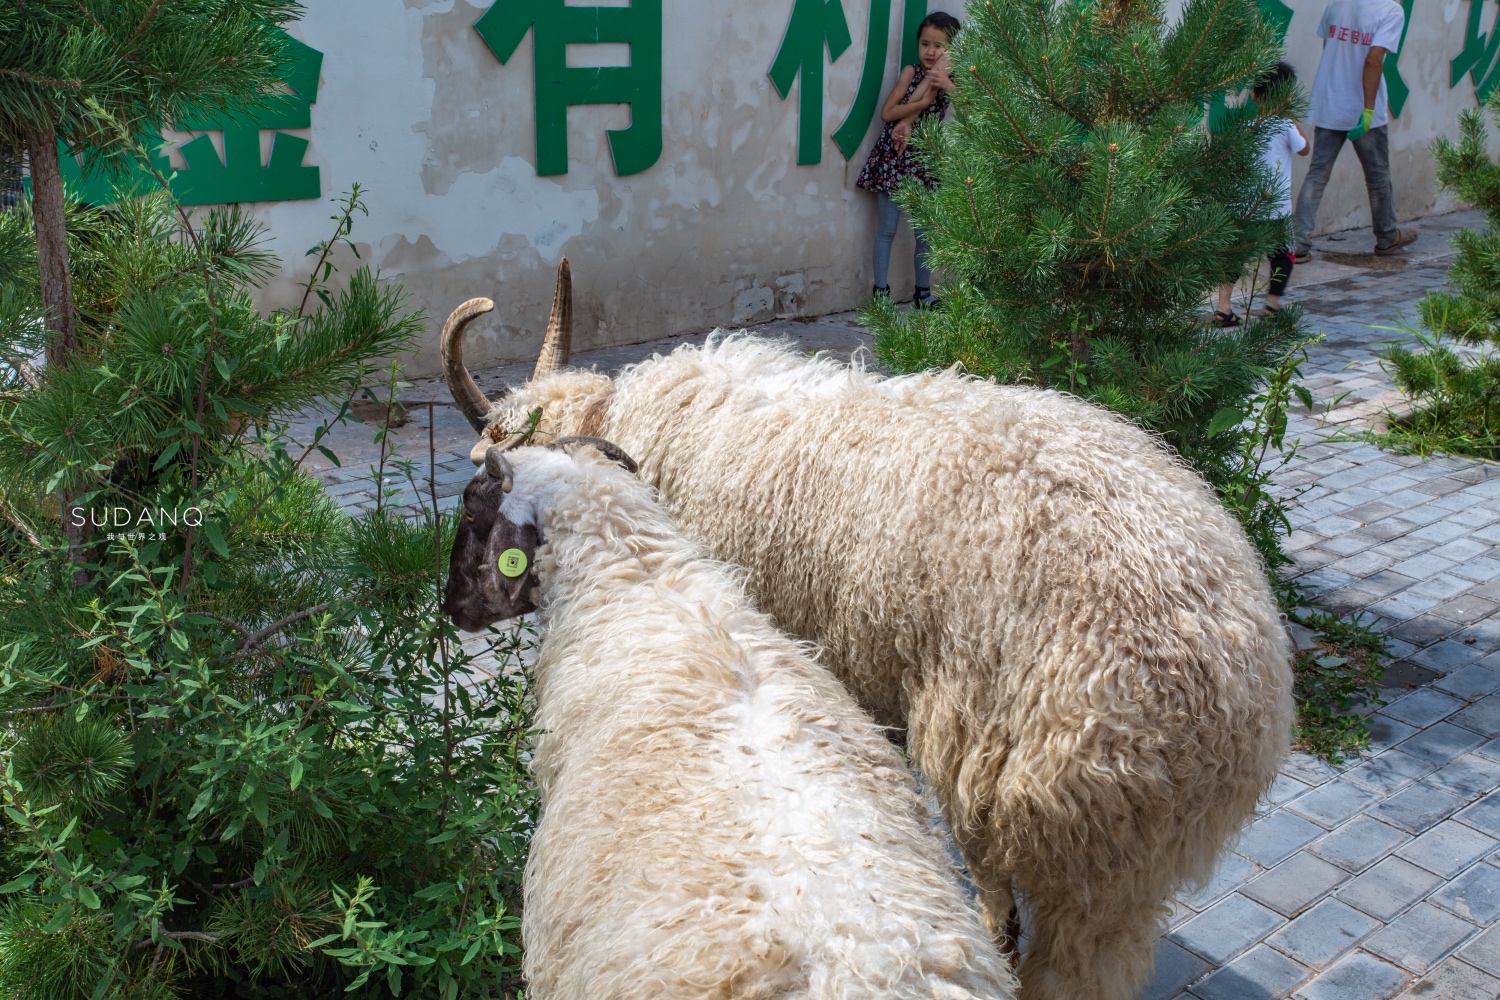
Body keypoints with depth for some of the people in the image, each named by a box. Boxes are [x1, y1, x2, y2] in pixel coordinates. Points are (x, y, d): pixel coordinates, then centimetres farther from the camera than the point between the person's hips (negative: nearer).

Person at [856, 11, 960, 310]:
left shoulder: (949, 77, 4)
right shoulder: (911, 71, -4)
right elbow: (887, 113, -10)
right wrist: (923, 100, -17)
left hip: (925, 159, 3)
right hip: (893, 156, -3)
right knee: (887, 227, -3)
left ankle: (922, 292, 18)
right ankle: (880, 291, 2)